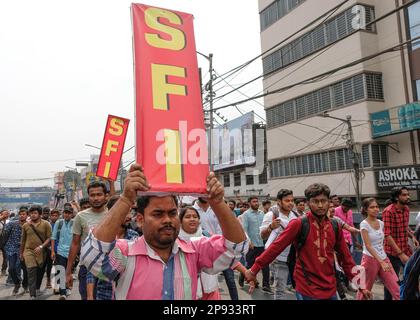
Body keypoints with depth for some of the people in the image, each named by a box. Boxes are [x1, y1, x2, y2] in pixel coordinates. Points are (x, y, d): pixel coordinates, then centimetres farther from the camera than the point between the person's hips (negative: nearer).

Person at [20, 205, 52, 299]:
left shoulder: (46, 224, -5)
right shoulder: (25, 226, 4)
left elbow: (49, 238, -7)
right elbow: (23, 240, 13)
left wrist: (41, 246, -20)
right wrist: (21, 253, 18)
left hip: (41, 252, 0)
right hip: (29, 251, 0)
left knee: (39, 272, 15)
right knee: (31, 272, -12)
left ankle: (37, 288, 39)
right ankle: (32, 295, -11)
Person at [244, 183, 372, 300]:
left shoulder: (335, 227, 3)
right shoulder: (299, 224, -12)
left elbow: (346, 258, 11)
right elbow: (276, 247, -14)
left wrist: (360, 285, 12)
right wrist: (254, 270, -15)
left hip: (330, 290, 5)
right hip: (307, 290, -5)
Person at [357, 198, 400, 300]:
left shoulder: (381, 223, 6)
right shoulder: (364, 224, -12)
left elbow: (382, 242, 15)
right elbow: (368, 246, -19)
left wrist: (384, 260, 12)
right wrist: (381, 262, -26)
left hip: (384, 258, 6)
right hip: (370, 259, -6)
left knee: (397, 290, -1)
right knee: (365, 290, 7)